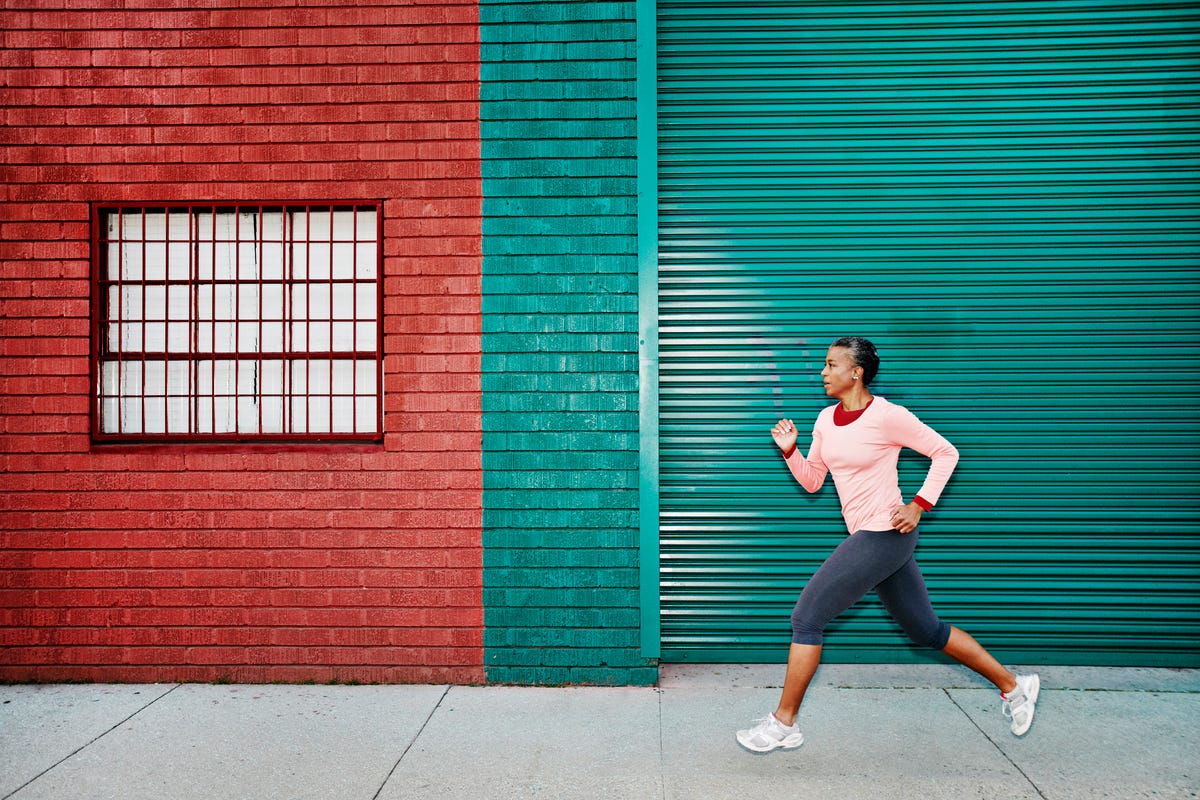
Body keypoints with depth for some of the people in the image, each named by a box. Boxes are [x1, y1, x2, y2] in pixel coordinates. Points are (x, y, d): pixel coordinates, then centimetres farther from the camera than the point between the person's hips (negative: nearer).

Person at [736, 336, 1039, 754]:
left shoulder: (888, 416, -13)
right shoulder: (826, 419, 9)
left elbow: (946, 453, -5)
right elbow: (811, 481, 14)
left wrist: (919, 504, -12)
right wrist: (790, 451, -2)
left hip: (883, 534, -9)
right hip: (866, 536, 9)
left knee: (806, 617, -7)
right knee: (926, 630, 17)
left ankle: (783, 723, 5)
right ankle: (1013, 685, 32)